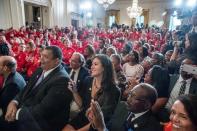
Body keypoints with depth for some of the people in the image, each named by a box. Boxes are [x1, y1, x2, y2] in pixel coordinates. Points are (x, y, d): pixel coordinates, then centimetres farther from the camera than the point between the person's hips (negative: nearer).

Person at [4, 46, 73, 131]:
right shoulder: (40, 71, 5)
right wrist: (14, 102, -10)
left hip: (42, 123, -7)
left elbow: (43, 109, -24)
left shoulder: (62, 80, -22)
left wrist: (18, 113, -18)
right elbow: (26, 90, 6)